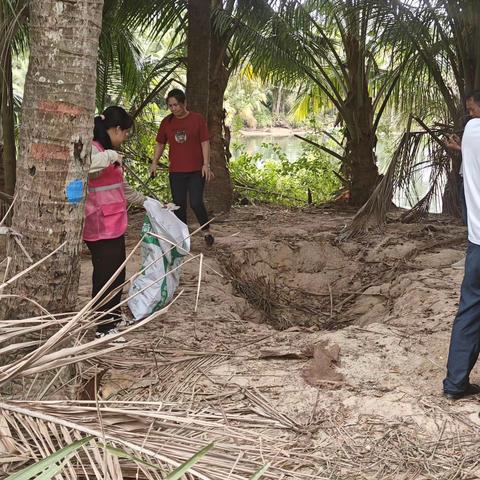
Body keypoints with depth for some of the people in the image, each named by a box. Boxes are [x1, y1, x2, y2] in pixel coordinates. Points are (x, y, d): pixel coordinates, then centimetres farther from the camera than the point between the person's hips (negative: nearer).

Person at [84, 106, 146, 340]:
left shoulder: (109, 153, 17)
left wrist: (146, 202, 33)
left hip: (115, 225, 10)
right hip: (100, 227, -10)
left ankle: (113, 315, 35)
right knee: (105, 275, -2)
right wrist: (110, 156, -29)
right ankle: (104, 327, 7)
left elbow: (122, 187, 28)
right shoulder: (93, 150, -15)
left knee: (118, 273, 19)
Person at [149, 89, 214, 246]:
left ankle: (206, 231, 15)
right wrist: (154, 163, 3)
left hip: (196, 170, -3)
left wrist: (206, 164, -10)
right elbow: (160, 144, 12)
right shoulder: (166, 122, 5)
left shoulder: (197, 119, -4)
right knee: (179, 205, 6)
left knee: (196, 203, -8)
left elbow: (205, 142, -4)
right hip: (176, 171, 3)